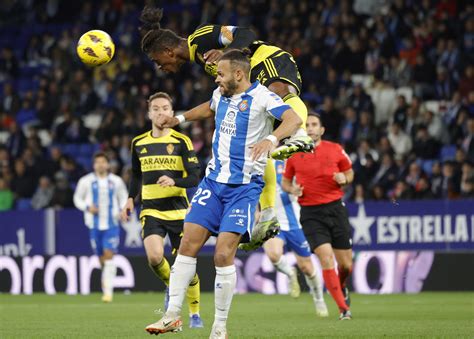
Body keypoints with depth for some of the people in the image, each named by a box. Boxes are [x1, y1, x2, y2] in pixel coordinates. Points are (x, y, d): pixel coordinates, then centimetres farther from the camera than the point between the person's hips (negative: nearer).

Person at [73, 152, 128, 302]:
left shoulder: (116, 181, 4)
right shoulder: (86, 181, 2)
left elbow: (124, 197, 16)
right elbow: (77, 198, 10)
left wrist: (123, 210, -3)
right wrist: (87, 207, -8)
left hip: (111, 224, -1)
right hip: (94, 225, 1)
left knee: (109, 256, -13)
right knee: (102, 258, 6)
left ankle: (108, 291, -16)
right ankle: (105, 284, 26)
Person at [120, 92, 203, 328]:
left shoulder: (181, 142, -2)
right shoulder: (138, 143, 9)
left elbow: (194, 178, -5)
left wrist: (174, 181, -23)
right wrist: (131, 199, 11)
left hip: (178, 210, -2)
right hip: (151, 211, 2)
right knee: (154, 256, -23)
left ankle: (194, 313, 16)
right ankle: (170, 286, 9)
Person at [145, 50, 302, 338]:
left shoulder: (260, 96, -12)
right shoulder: (221, 95, 10)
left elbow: (294, 119, -28)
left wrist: (271, 139, -44)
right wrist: (180, 119, 37)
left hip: (244, 187, -7)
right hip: (214, 181, 7)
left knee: (224, 254, -14)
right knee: (188, 245, -2)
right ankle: (173, 316, 6)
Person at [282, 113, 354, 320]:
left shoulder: (335, 150, 2)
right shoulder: (294, 155, 2)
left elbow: (349, 173, 15)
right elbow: (285, 181, 15)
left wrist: (344, 179, -7)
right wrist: (292, 189, -7)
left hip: (335, 208, 1)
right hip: (310, 213, -1)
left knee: (346, 265, 5)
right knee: (326, 259, -17)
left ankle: (342, 288, 41)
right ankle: (343, 308, -8)